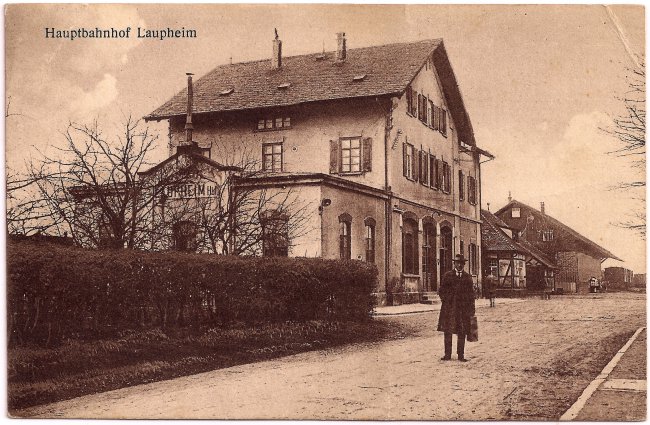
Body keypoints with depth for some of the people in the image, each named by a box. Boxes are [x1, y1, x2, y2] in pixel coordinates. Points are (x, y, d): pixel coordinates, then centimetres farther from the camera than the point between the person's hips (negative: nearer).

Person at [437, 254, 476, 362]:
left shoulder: (467, 277, 11)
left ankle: (461, 354, 11)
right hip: (449, 308, -1)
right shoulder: (447, 276, 6)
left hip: (463, 308, 1)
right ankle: (447, 354, 8)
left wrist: (471, 308, 4)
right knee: (448, 331, 0)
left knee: (462, 332, 3)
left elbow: (471, 293, 11)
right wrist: (446, 301, -4)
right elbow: (441, 291, 7)